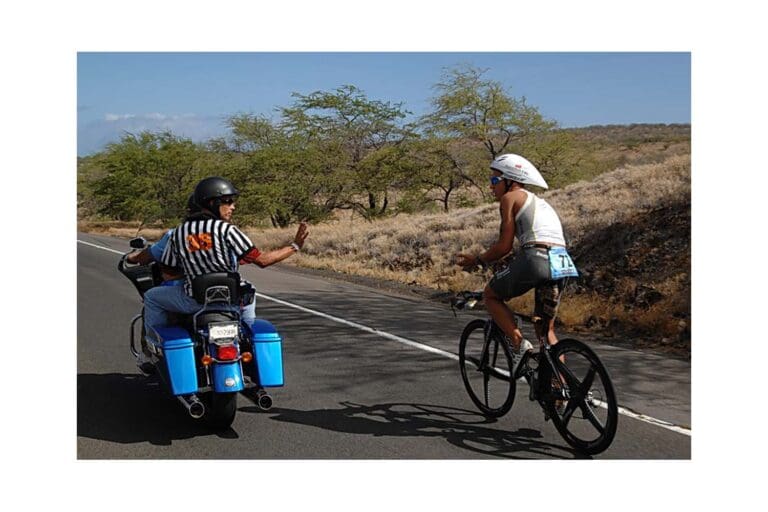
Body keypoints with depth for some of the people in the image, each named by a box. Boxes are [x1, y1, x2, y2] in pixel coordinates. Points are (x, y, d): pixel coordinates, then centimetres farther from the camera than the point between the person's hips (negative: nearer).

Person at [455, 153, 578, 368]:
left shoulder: (510, 198, 6)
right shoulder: (540, 202, 30)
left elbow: (505, 246, -1)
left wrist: (477, 260, 14)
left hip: (536, 259, -8)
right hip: (561, 263, 8)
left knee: (490, 294, 17)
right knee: (546, 329, 20)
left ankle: (520, 344, 2)